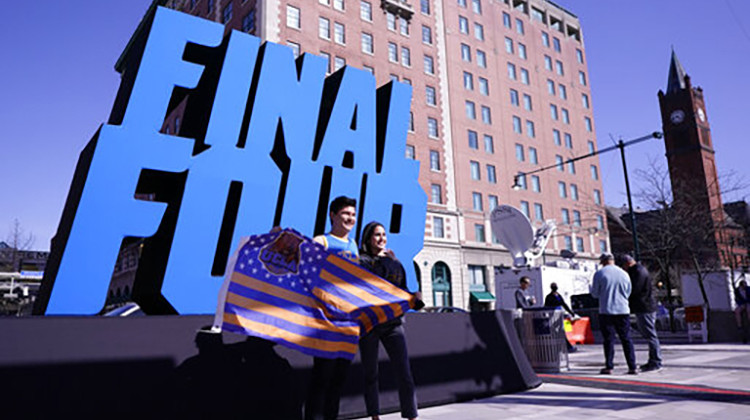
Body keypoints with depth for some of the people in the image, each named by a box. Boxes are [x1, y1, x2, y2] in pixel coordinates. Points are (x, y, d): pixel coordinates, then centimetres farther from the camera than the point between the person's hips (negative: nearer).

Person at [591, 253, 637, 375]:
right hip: (623, 310, 3)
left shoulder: (599, 274, -5)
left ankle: (609, 366, 5)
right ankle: (632, 367, 6)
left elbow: (595, 293, -1)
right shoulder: (624, 273, 5)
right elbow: (628, 293, 15)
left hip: (606, 311, -3)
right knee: (626, 339, 8)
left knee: (608, 339, 4)